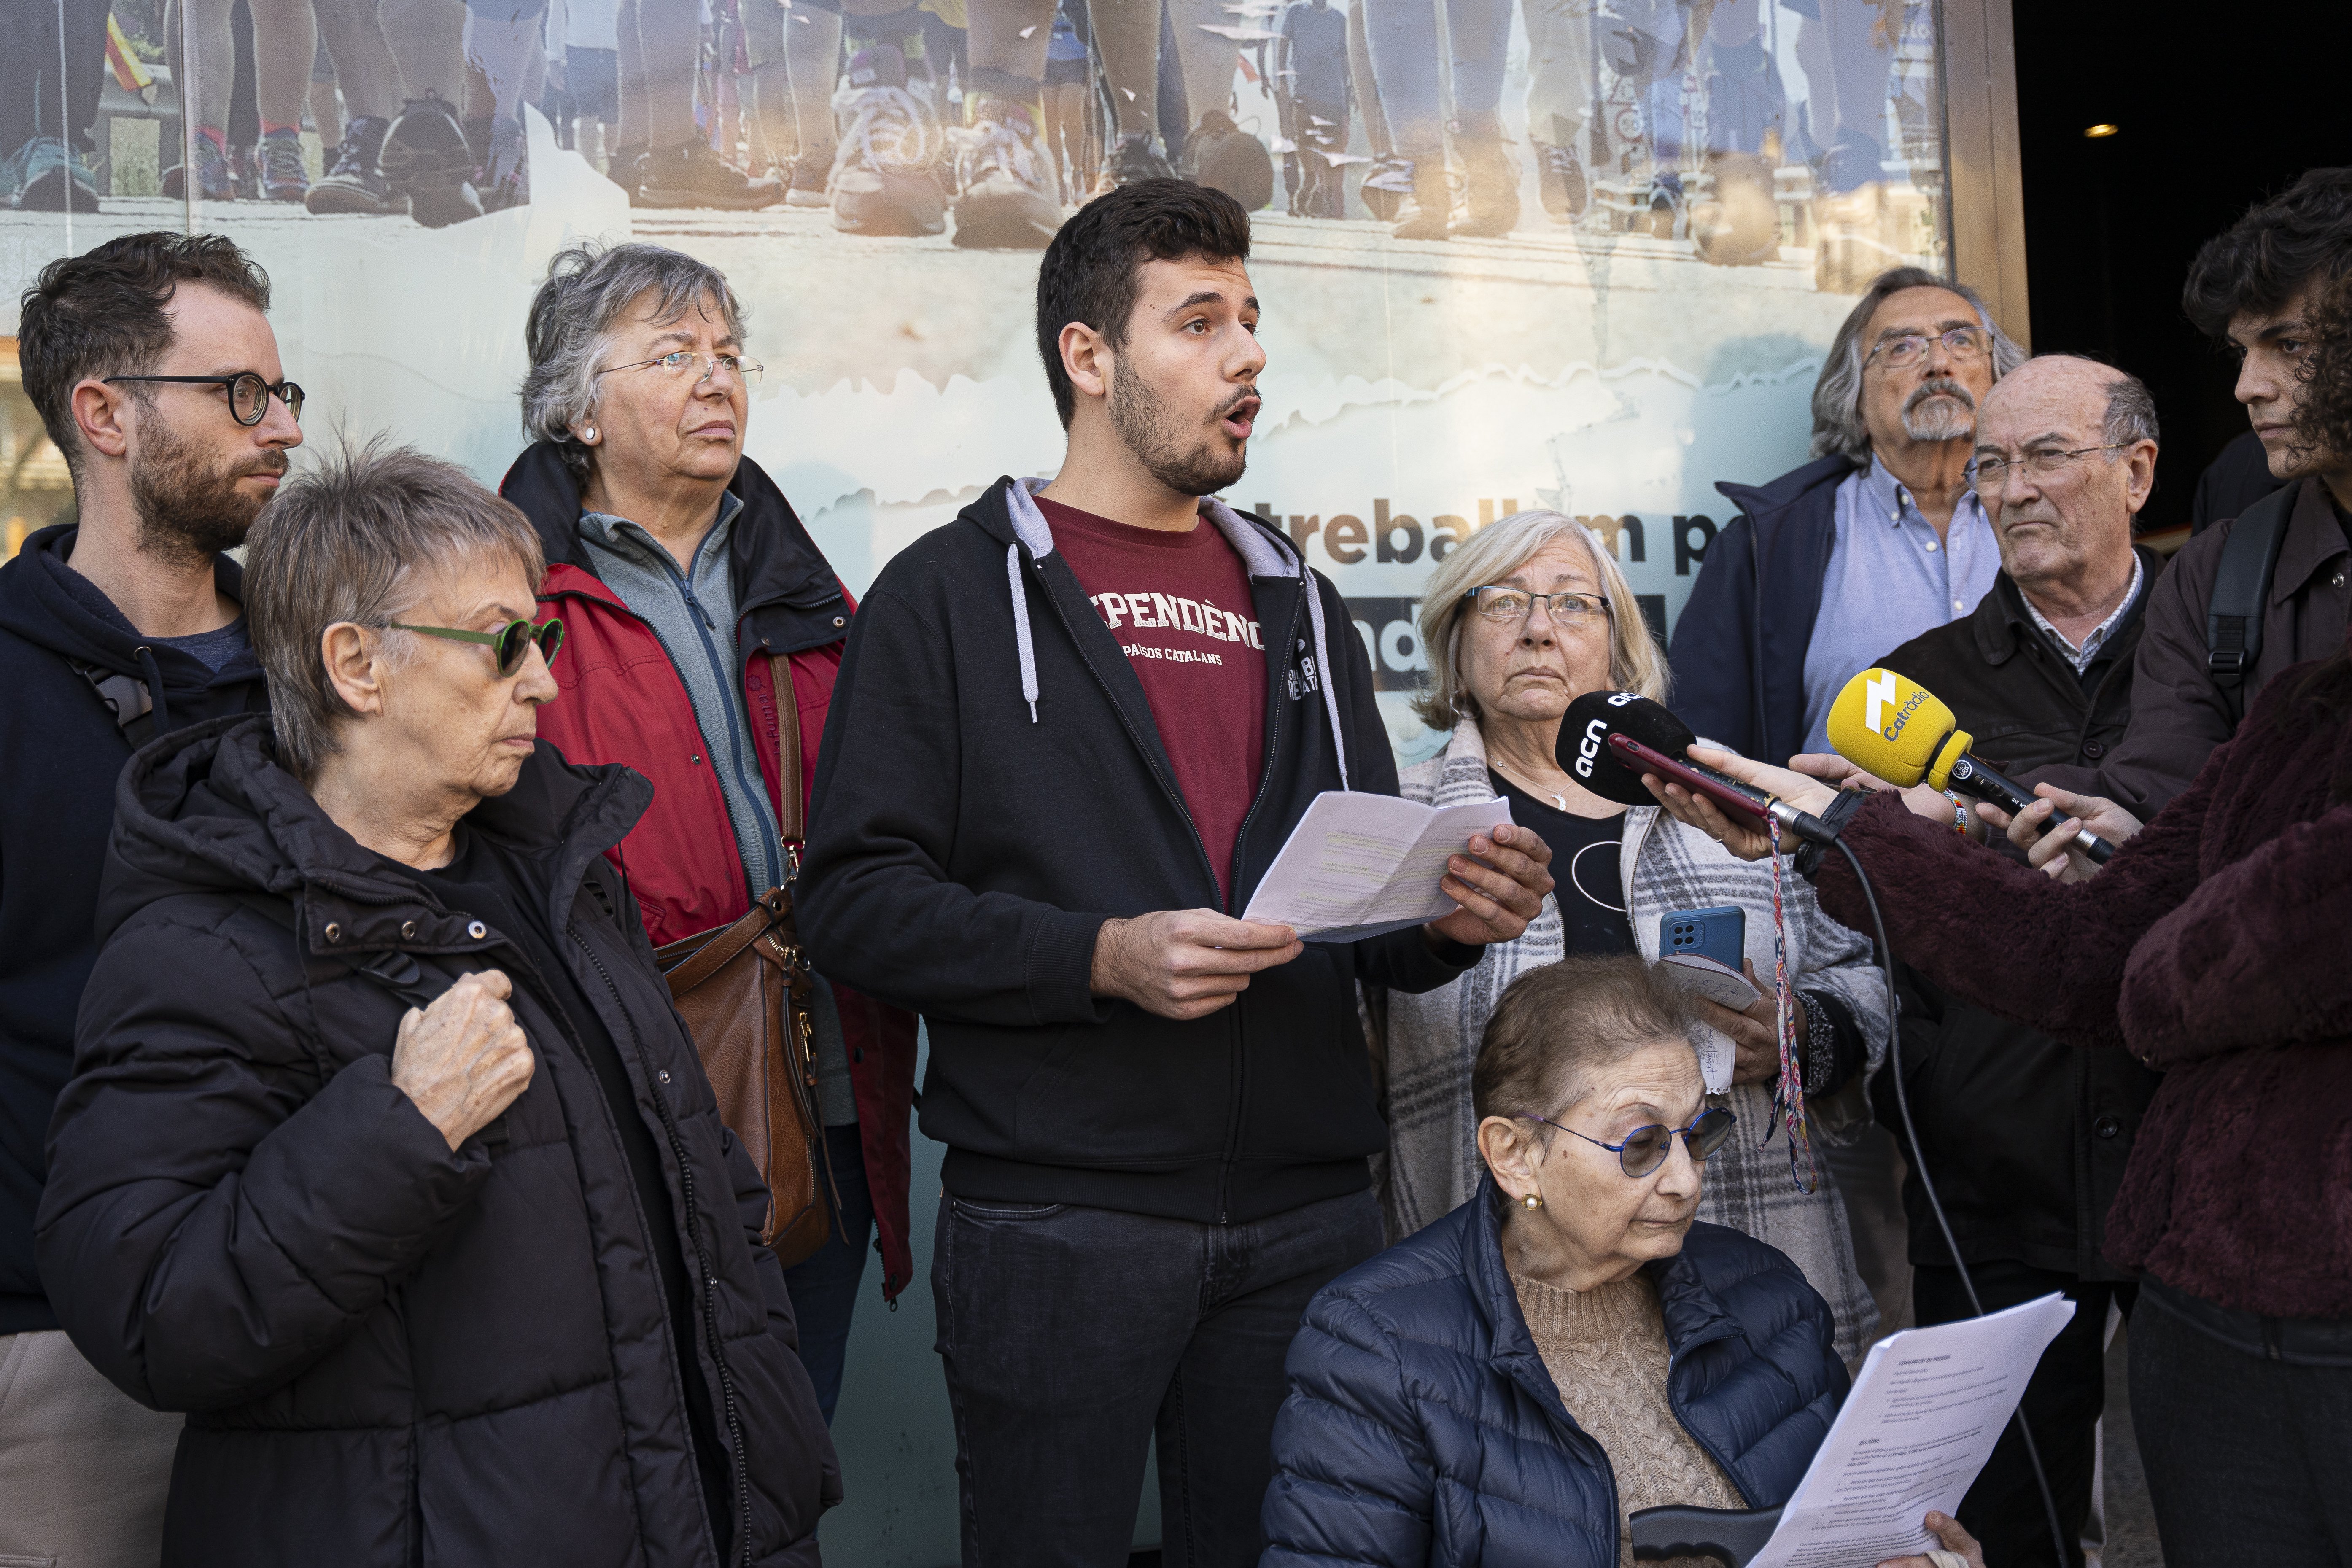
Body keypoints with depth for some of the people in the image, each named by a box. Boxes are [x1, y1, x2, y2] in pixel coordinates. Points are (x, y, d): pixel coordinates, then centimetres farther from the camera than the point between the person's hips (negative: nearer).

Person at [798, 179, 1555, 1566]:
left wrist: (1451, 915, -3)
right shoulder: (953, 594, 0)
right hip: (1057, 1227, -5)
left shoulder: (1296, 602, 17)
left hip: (1308, 1218, 5)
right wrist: (1103, 957, -20)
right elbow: (857, 902, -9)